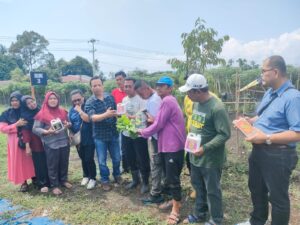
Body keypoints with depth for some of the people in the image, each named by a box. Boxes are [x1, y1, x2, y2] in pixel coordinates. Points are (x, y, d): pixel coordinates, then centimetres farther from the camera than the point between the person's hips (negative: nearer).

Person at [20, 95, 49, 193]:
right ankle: (43, 184, 15)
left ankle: (50, 181, 23)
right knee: (39, 164, 3)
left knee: (49, 162, 8)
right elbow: (25, 130, -6)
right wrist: (27, 145, -11)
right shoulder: (25, 115, -2)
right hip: (35, 143, -3)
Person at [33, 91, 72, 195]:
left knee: (64, 163, 15)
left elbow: (68, 123, 18)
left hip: (64, 142, 4)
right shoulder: (42, 114, -6)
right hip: (51, 144, -4)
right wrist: (46, 131, -22)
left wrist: (68, 125, -6)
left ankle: (64, 180, 33)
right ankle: (55, 185, 19)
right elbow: (35, 129, -6)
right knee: (52, 165, 6)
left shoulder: (63, 112, 6)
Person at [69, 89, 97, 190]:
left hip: (89, 139, -5)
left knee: (89, 159, -3)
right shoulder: (71, 110, 8)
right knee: (83, 159, 17)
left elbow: (88, 119, -23)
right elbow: (70, 124, 14)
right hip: (78, 139, 5)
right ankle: (86, 176, 34)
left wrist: (79, 110, -17)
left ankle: (93, 178, 14)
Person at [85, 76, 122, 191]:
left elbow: (117, 111, 12)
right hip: (99, 135, -3)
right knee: (102, 160, 9)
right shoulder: (89, 102, -11)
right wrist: (106, 115, -41)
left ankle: (117, 175, 40)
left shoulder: (110, 97, 1)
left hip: (113, 133, 3)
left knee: (117, 158, 15)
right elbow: (93, 118, -27)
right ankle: (105, 180, 29)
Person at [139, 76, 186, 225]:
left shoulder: (167, 101, -16)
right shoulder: (169, 100, 16)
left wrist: (142, 132, -2)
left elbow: (158, 125, -15)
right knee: (170, 175, 19)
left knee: (172, 177, -2)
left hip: (173, 145, -10)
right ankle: (175, 200, 34)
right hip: (168, 144, 10)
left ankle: (176, 209, 12)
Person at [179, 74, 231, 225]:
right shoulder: (196, 103, 3)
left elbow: (224, 134, -22)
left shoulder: (217, 108, -22)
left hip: (211, 159, -7)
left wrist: (205, 148, -25)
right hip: (195, 156, 8)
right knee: (198, 187, 22)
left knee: (212, 191, 11)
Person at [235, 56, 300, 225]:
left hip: (278, 155, -9)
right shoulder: (269, 93, 7)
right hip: (259, 151, 10)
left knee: (277, 197, 12)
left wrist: (266, 138, -28)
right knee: (256, 189, 26)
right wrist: (247, 121, 2)